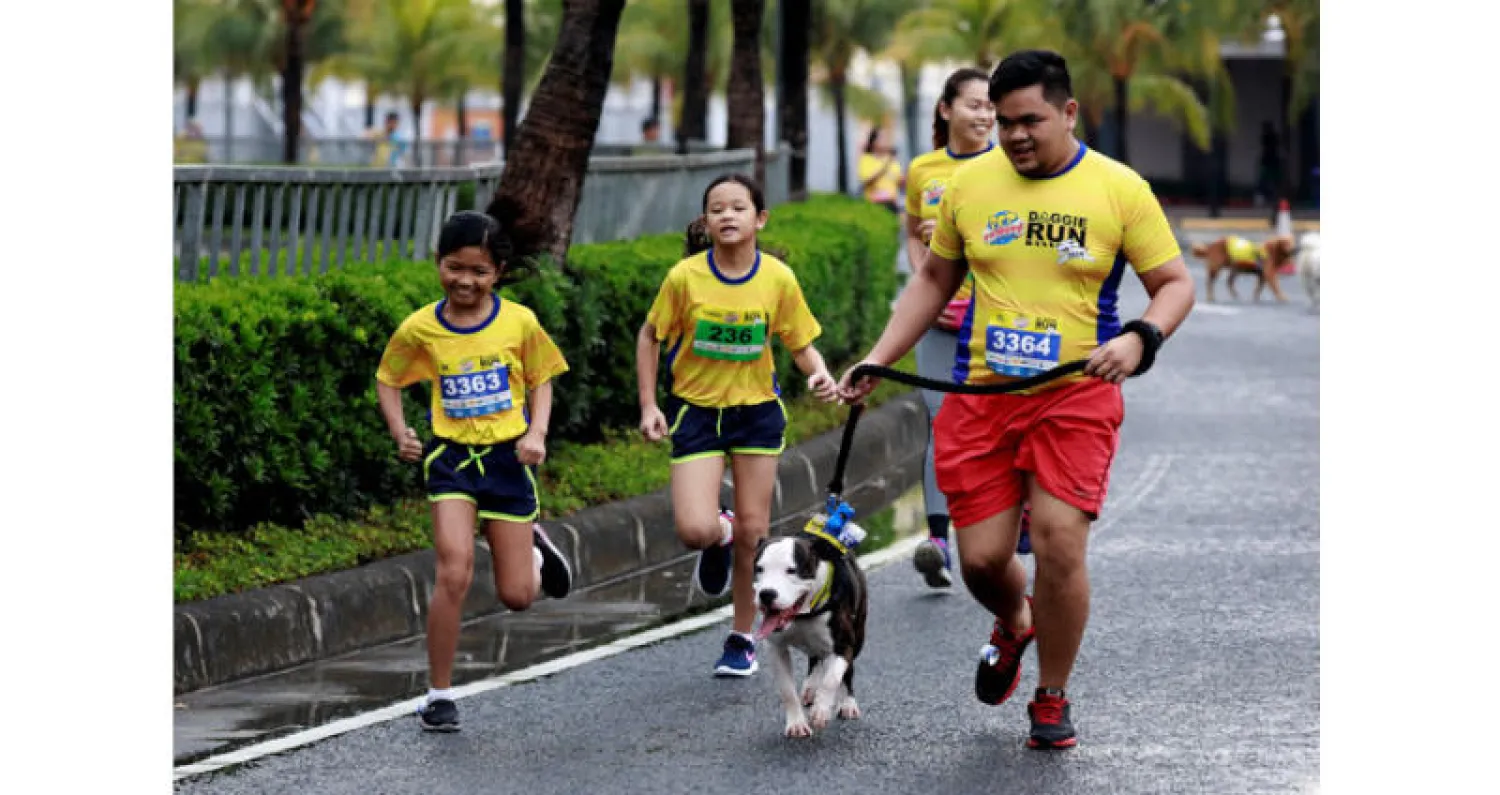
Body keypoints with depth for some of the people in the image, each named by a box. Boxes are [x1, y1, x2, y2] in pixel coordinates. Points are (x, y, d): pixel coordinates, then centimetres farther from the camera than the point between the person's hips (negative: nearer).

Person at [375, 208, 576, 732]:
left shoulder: (519, 322, -5)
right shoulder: (419, 329, -4)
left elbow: (541, 380, 8)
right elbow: (388, 380, 11)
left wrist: (536, 433, -9)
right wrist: (400, 432, -5)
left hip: (507, 458, 1)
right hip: (451, 457, -1)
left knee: (517, 596, 5)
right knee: (454, 573, -18)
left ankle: (533, 549, 43)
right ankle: (439, 695, -5)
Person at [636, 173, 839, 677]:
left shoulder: (778, 279, -10)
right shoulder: (685, 277, -13)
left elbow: (802, 343, 0)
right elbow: (650, 336, 0)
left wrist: (819, 374, -22)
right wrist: (648, 405, -5)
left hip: (757, 410, 1)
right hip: (697, 411, -1)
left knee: (753, 531, 5)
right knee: (695, 532, -15)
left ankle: (742, 638, 22)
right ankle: (719, 538, 24)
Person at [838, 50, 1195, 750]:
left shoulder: (1119, 189, -2)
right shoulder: (969, 184, 6)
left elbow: (1175, 283, 2)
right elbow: (933, 281, 18)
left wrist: (1139, 338, -18)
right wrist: (876, 361, 10)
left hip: (1076, 394, -3)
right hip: (980, 395, 3)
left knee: (1058, 540, -16)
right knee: (981, 558, -1)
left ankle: (1052, 699, 6)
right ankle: (1013, 624, 37)